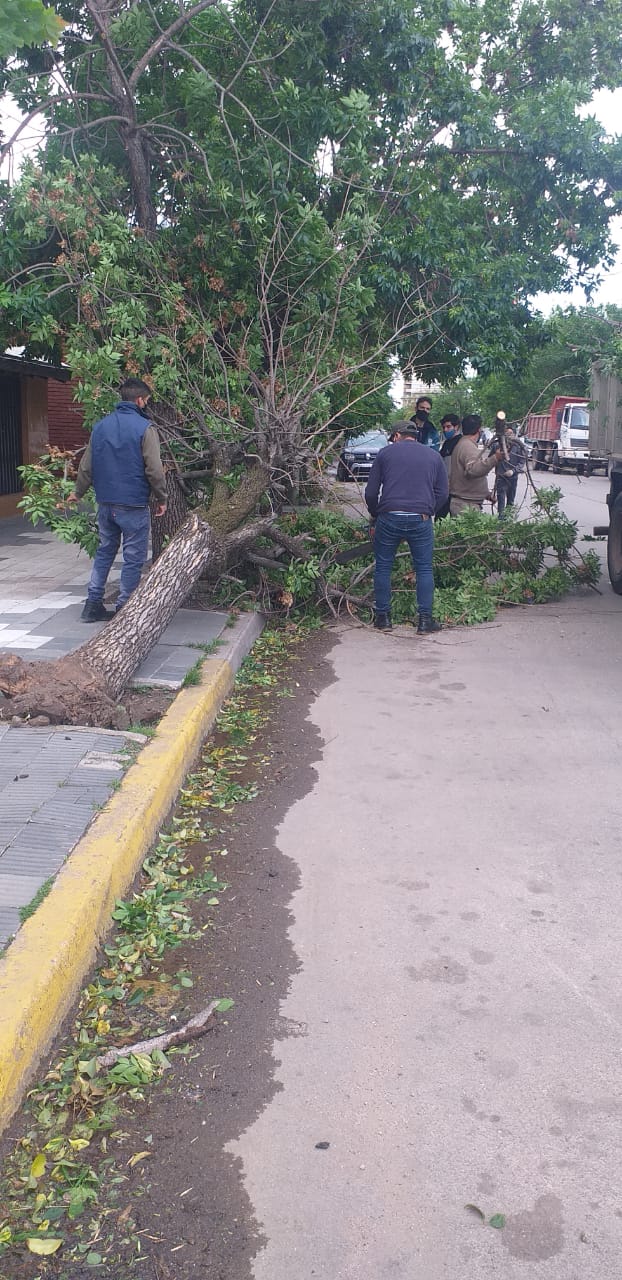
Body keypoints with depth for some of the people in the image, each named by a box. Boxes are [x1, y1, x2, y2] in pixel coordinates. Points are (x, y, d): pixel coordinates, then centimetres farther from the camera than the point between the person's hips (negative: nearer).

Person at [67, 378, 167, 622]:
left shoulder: (100, 426, 8)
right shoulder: (144, 428, -11)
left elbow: (86, 466, 14)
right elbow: (154, 469, -13)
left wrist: (79, 492, 29)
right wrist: (161, 499, 0)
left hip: (105, 505, 6)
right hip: (134, 506, -6)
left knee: (104, 552, 18)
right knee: (133, 559, 3)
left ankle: (93, 605, 18)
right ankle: (124, 610, 7)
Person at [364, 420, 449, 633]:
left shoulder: (385, 454, 10)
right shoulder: (433, 456, 14)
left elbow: (371, 492, 9)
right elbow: (442, 493, 11)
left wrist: (374, 519, 20)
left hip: (389, 517, -1)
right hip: (421, 520, 1)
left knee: (383, 567, 11)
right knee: (424, 569, 9)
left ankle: (383, 617, 14)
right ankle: (425, 620, 8)